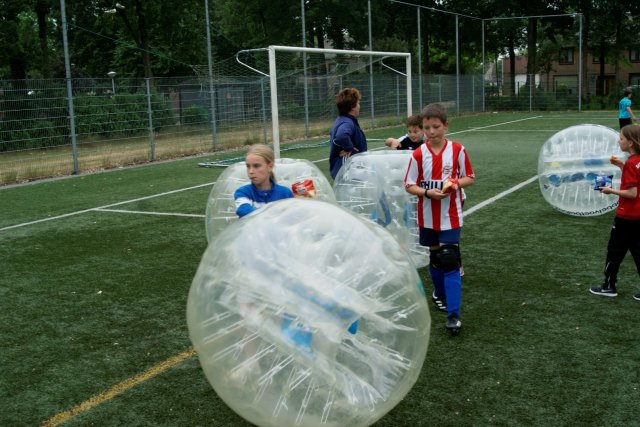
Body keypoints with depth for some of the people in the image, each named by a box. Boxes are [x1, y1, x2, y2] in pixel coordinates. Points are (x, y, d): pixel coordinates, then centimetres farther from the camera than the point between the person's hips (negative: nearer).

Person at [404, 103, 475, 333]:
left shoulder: (457, 150, -6)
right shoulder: (418, 154, -6)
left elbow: (470, 177, 3)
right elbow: (409, 185, -2)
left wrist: (456, 183, -18)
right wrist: (427, 193, -20)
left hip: (450, 217, -2)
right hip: (428, 217, 2)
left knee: (450, 262, -9)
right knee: (434, 258, 18)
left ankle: (453, 314, -9)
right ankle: (439, 293, 43)